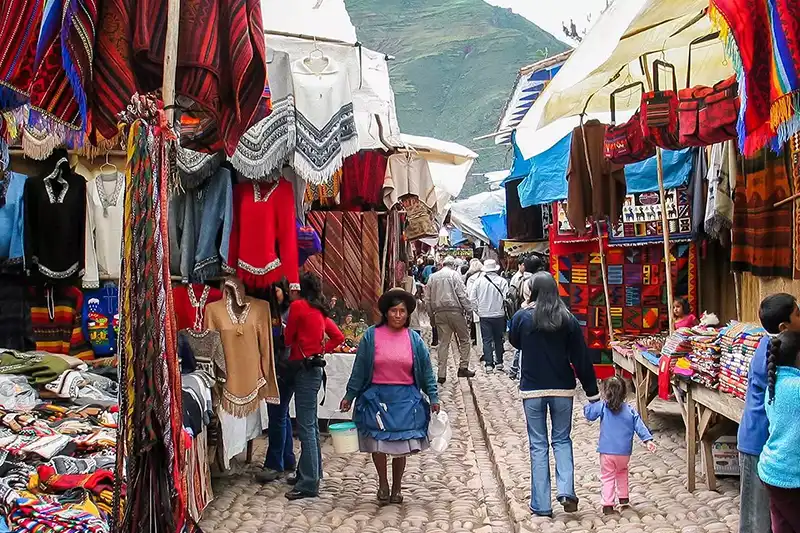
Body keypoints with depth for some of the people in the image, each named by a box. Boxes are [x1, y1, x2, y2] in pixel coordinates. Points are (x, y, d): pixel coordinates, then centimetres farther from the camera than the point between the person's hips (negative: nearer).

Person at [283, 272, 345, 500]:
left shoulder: (298, 305, -10)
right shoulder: (320, 311, 11)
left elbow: (288, 339, -3)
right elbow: (338, 337, 16)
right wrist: (320, 350, 12)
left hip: (305, 368, -9)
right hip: (315, 367, 9)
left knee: (306, 427, -9)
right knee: (311, 425, 16)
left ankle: (308, 484, -8)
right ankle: (311, 472, 26)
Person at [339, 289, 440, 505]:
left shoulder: (414, 339, 1)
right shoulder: (372, 336, -4)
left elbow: (426, 370, 6)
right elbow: (359, 369, 1)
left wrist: (433, 397, 3)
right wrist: (349, 396, 2)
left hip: (405, 399, 1)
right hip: (377, 397, -1)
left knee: (401, 446, 7)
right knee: (378, 444, 4)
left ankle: (397, 487, 27)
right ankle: (383, 483, 27)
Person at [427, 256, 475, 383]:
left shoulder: (432, 277, 12)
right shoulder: (454, 274, -2)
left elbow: (429, 299, 13)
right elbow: (462, 294, -9)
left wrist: (431, 316, 19)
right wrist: (469, 309, -4)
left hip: (439, 313, 4)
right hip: (454, 311, -4)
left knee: (443, 343, 6)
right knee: (464, 339, 10)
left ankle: (441, 374, 4)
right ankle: (463, 367, 5)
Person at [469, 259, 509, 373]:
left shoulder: (479, 281, -6)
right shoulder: (502, 281, -10)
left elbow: (472, 298, -3)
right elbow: (506, 298, -13)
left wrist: (478, 309, 9)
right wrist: (502, 307, 5)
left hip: (484, 315, 0)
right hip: (499, 314, 0)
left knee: (487, 340, 5)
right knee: (498, 339, 16)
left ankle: (489, 364, 1)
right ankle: (499, 362, 21)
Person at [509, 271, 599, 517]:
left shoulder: (522, 317, -8)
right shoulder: (568, 320, -5)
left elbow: (514, 342, 13)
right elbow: (581, 358, -3)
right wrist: (592, 391, 3)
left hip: (532, 389, -1)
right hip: (562, 389, 1)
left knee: (538, 445, 8)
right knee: (562, 440, 16)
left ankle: (541, 505, 9)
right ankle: (566, 491, -1)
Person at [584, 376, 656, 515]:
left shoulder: (602, 406, -6)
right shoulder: (630, 410, 2)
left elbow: (588, 414, -2)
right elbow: (639, 426, -1)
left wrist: (593, 401, 11)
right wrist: (648, 440, -2)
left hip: (607, 452, -3)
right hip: (625, 453, 3)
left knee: (607, 477, 5)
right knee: (622, 472, 28)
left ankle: (608, 505, -1)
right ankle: (624, 498, 30)